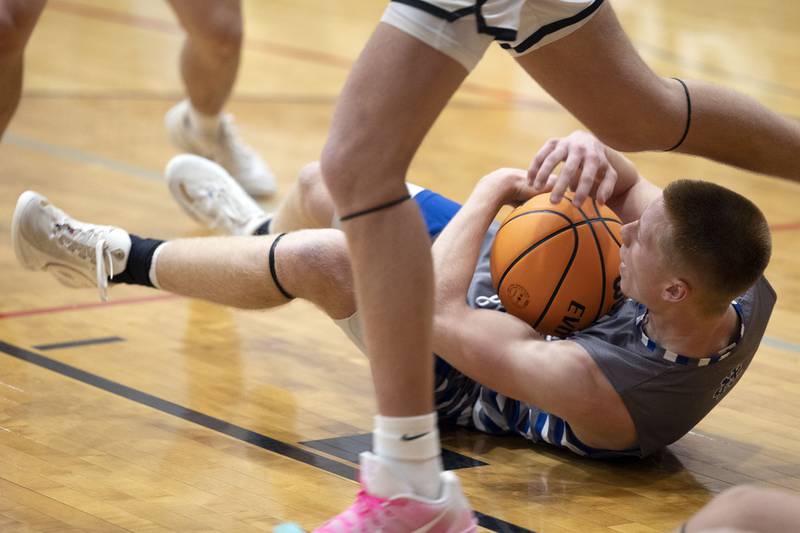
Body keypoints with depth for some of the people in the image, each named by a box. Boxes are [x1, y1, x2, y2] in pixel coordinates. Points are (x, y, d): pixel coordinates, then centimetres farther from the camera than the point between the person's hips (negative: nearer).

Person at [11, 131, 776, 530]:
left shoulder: (607, 392, -45)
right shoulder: (743, 294, -26)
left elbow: (444, 319, -34)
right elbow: (628, 188, -13)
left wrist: (491, 190, -24)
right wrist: (595, 155, -36)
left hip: (461, 376, -7)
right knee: (323, 186, 12)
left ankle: (118, 260, 8)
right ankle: (258, 229, 53)